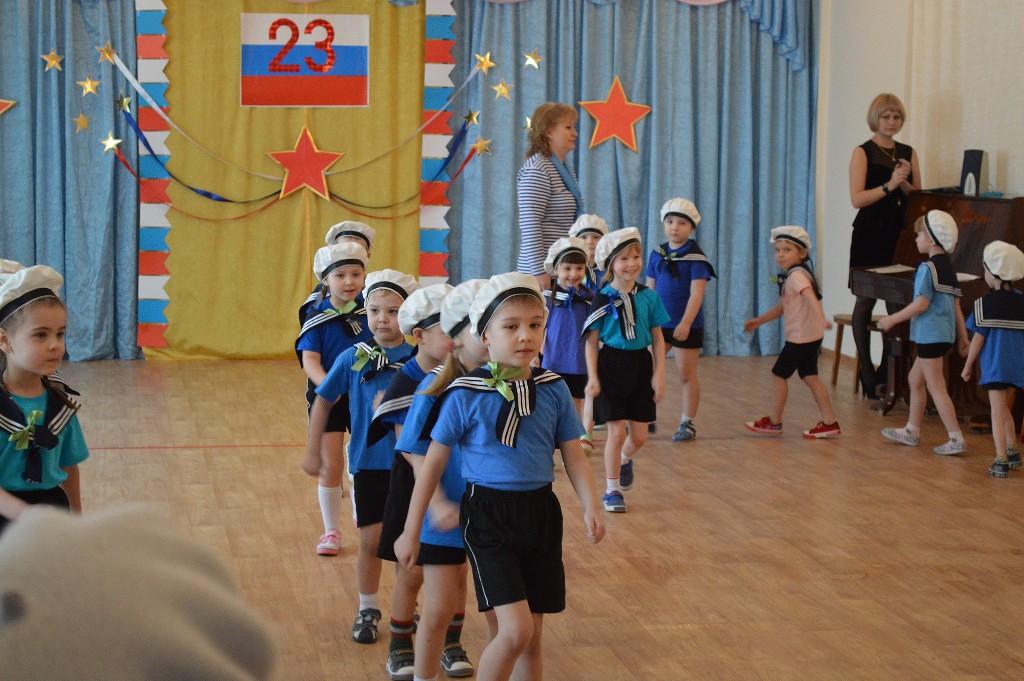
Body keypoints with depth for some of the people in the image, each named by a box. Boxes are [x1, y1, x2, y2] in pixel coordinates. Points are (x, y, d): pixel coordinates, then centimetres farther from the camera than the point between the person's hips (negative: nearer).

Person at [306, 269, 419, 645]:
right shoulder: (353, 358, -5)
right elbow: (323, 401, 6)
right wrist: (313, 450, 6)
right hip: (368, 461, 0)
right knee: (371, 539, 6)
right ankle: (367, 609, 23)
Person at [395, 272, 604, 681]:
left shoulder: (553, 390, 1)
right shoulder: (466, 396, -10)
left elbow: (574, 455, 6)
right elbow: (433, 464, -3)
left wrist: (591, 507, -12)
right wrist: (411, 532, 0)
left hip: (540, 513, 4)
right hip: (488, 514, -4)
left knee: (532, 637, 10)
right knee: (515, 629, -16)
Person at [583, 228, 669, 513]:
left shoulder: (648, 296, 1)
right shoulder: (603, 299, -7)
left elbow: (658, 338, 5)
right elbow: (591, 341, -5)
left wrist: (659, 374, -1)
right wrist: (592, 378, -10)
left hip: (641, 365, 3)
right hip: (612, 365, -3)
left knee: (639, 436, 7)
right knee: (617, 431, -3)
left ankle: (624, 460, 41)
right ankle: (612, 490, 11)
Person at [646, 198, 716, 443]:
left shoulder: (696, 258, -11)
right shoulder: (657, 254, 5)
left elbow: (696, 294, -17)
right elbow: (649, 290, 10)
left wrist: (686, 323, -26)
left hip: (687, 325, -5)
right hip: (659, 322, 5)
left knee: (687, 375, 4)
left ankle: (688, 424, 13)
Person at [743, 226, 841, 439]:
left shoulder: (796, 275, -16)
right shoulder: (790, 276, 15)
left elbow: (810, 296, -35)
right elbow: (782, 307, 25)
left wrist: (821, 318, -51)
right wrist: (758, 321, 24)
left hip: (800, 337, -10)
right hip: (811, 336, 10)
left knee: (779, 375, 2)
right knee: (809, 377, 10)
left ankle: (773, 422, 13)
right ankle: (830, 423, 8)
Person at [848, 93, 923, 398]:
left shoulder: (908, 153, 13)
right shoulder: (863, 153, 0)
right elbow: (857, 199, -10)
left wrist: (905, 183, -8)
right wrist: (889, 185, -21)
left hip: (899, 235, 4)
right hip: (870, 235, -4)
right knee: (866, 302, -1)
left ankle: (887, 374, 9)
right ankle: (868, 375, 4)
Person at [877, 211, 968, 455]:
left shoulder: (927, 268, -15)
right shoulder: (948, 267, 12)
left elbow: (921, 304, -20)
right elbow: (956, 304, 15)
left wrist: (892, 319, -13)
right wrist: (963, 335, 18)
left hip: (930, 332, -10)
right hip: (945, 332, 10)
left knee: (935, 386, -6)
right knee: (915, 379, 20)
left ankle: (956, 438, -7)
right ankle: (912, 430, 28)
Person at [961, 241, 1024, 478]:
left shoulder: (985, 304, -11)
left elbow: (978, 339, -8)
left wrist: (968, 366, 3)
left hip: (995, 366, -5)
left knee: (998, 411, -2)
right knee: (1003, 408, 23)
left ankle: (1001, 462, -7)